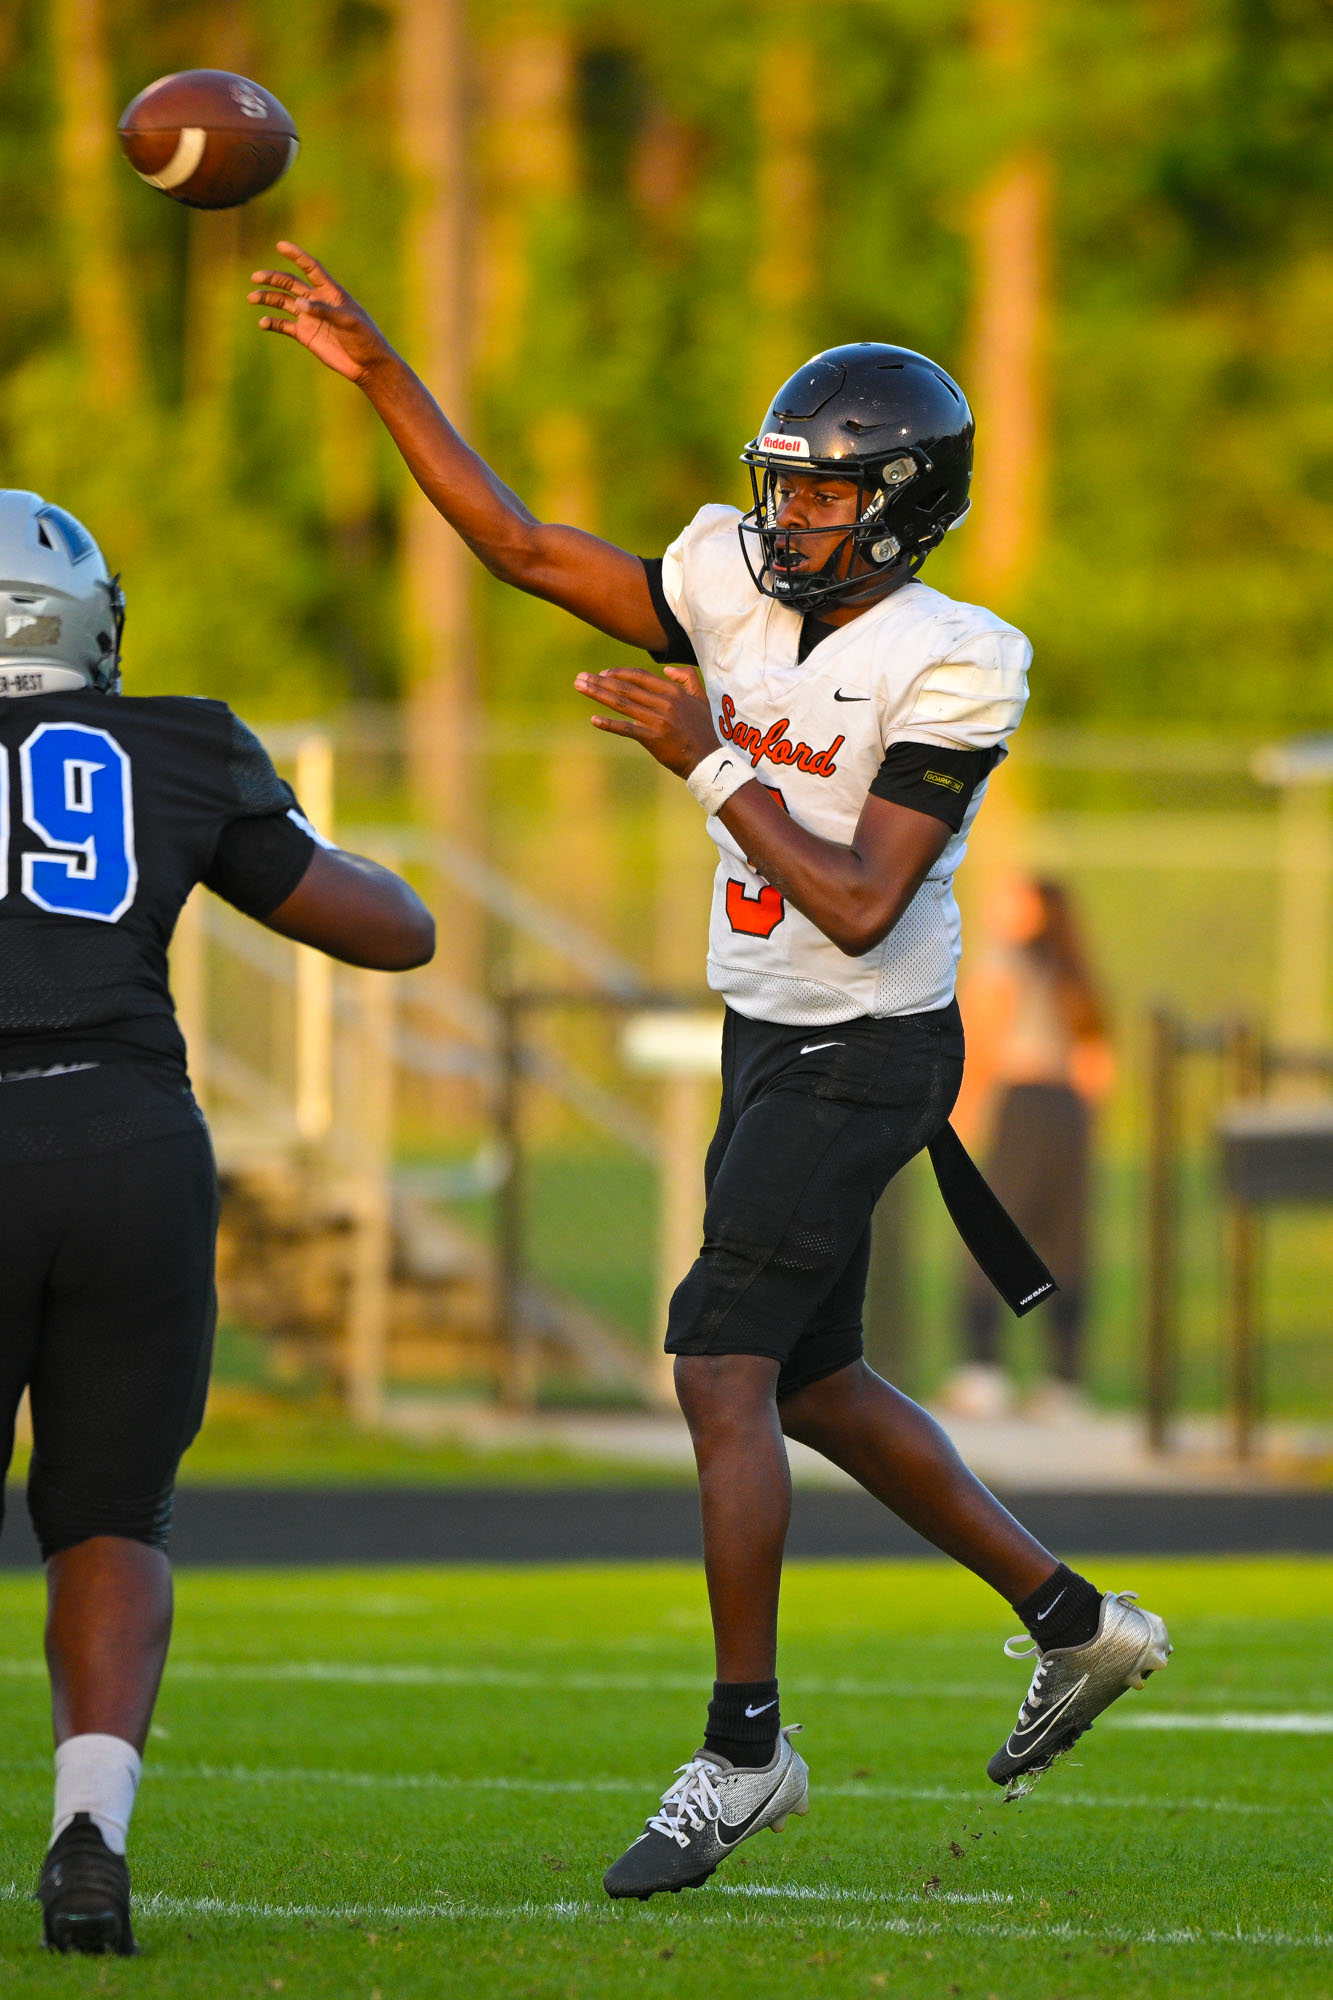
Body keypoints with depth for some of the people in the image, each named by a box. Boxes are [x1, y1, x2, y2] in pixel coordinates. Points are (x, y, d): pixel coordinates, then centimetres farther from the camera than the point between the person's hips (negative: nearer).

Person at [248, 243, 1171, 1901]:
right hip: (773, 1041, 8)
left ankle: (744, 1742, -4)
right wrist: (376, 373, 2)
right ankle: (1071, 1623, 28)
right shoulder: (741, 596, 2)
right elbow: (525, 547, 7)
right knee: (810, 1386, 15)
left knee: (721, 1372, -12)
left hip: (863, 1054, -8)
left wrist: (706, 762, -23)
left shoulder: (948, 669, -18)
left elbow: (862, 907, -24)